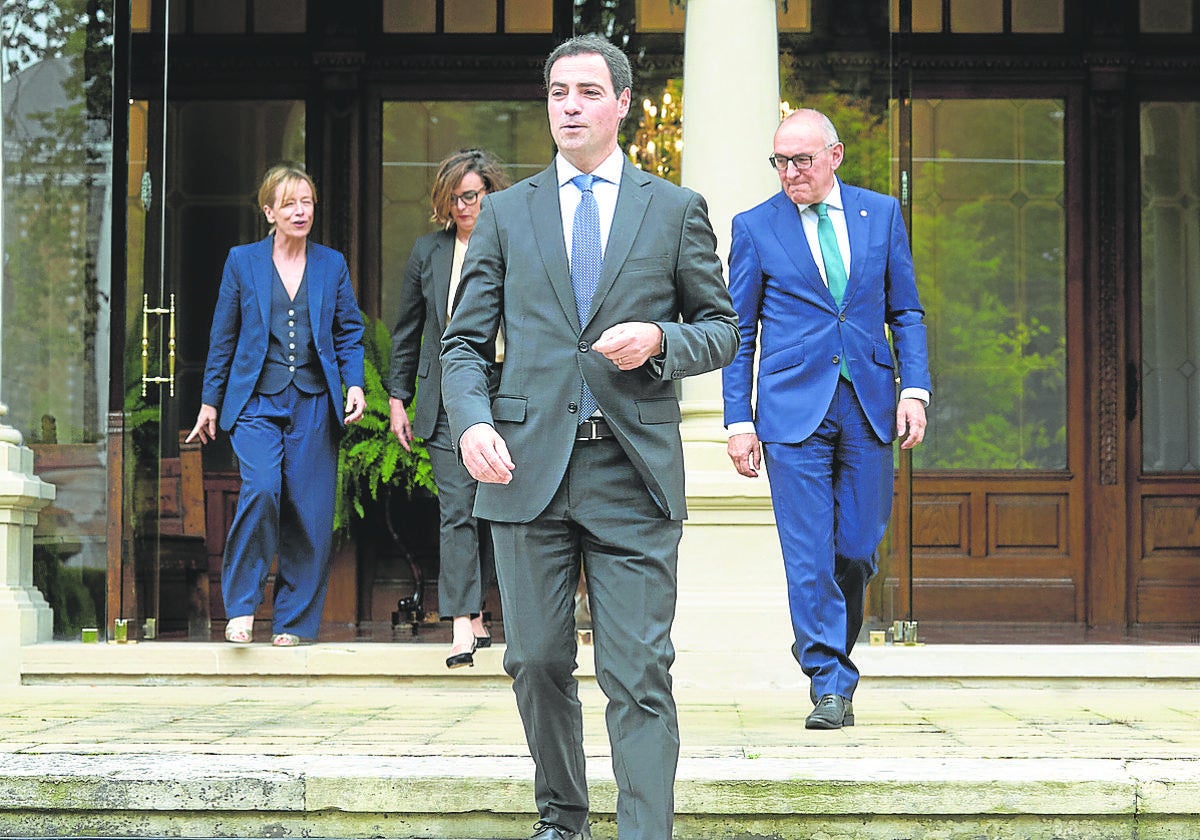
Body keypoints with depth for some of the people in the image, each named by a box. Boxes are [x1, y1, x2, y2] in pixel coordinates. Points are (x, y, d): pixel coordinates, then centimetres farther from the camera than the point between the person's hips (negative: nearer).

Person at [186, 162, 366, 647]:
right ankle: (241, 607, -8)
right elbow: (223, 337, 11)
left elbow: (350, 333, 12)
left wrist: (355, 385, -3)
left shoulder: (332, 265, 11)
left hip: (314, 403, 2)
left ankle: (293, 621, 9)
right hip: (256, 399, -2)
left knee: (309, 510, -2)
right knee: (261, 488, -23)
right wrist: (210, 401, 10)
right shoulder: (242, 261, 8)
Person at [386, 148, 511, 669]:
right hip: (447, 400, 1)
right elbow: (407, 333, 14)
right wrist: (398, 398, 11)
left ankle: (473, 611, 20)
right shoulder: (427, 252, 9)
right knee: (457, 508, -8)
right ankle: (464, 624, -13)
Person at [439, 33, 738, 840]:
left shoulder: (676, 209, 9)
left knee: (639, 675, -7)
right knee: (538, 663, 8)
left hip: (634, 471, -2)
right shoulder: (505, 213, 12)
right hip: (528, 465, 2)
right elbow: (464, 341, 10)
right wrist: (472, 421, -9)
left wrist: (660, 340, -10)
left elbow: (723, 330, 12)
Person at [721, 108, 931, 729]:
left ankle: (823, 648, 29)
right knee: (810, 556, -6)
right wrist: (738, 422, -1)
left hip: (869, 405, 2)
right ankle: (831, 684, 2)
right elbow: (739, 333, 5)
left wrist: (915, 388, -1)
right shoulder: (754, 227, 3)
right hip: (793, 410, -2)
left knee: (859, 549, 5)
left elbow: (906, 311, 12)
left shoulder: (881, 213, 9)